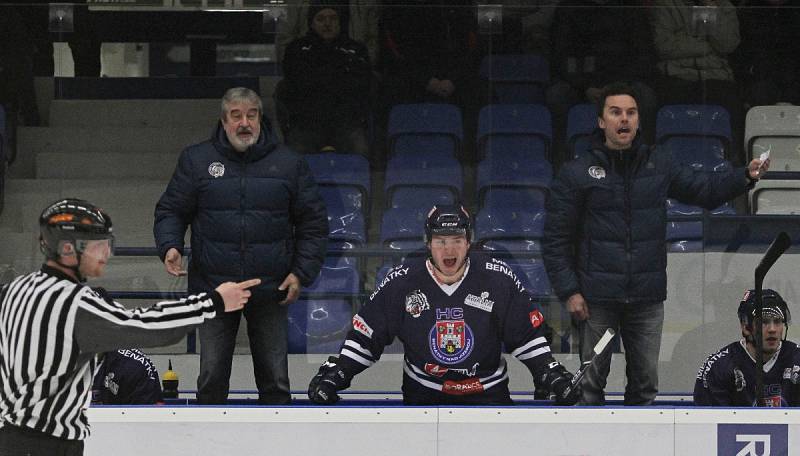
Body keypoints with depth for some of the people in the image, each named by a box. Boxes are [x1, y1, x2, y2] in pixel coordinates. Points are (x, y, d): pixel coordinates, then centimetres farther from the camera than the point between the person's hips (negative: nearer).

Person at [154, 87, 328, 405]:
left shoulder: (290, 164, 3)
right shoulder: (196, 160, 3)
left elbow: (313, 223, 7)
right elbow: (171, 211, 7)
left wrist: (301, 272, -2)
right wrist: (170, 246, -12)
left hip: (271, 292, 0)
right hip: (213, 285, 0)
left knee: (275, 379, 6)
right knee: (212, 377, 3)